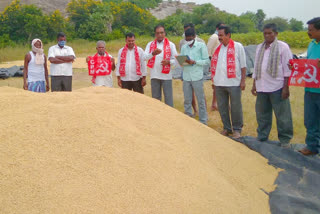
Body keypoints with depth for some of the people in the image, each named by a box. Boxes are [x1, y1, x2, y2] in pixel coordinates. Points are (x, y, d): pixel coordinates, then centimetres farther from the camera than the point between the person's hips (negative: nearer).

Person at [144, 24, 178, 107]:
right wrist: (153, 53, -26)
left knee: (168, 98, -1)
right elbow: (145, 57, -6)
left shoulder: (171, 45, 3)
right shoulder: (150, 44, 6)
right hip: (154, 75, 2)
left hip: (166, 76, -2)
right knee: (155, 98, 12)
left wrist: (169, 62, -20)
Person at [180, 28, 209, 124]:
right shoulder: (184, 47, 11)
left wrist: (194, 62, -16)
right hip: (186, 76, 4)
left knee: (201, 100, 2)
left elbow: (206, 61, -4)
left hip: (197, 77, -4)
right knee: (187, 101, 10)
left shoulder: (201, 46, -2)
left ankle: (203, 122, 12)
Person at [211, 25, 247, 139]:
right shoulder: (217, 48, 12)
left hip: (233, 83, -5)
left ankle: (237, 129, 13)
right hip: (219, 83, 5)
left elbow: (243, 65, -2)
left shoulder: (238, 46, -2)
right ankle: (226, 128, 23)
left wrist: (243, 80, -7)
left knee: (235, 107, 0)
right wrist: (214, 80, 15)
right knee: (222, 107, 9)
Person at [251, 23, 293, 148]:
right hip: (261, 87, 6)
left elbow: (287, 69, -5)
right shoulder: (259, 48, 15)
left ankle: (285, 140, 12)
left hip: (277, 87, -5)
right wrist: (254, 85, 16)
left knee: (282, 115, 0)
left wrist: (286, 87, -11)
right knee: (262, 114, 13)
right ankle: (262, 137, 25)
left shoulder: (283, 47, -2)